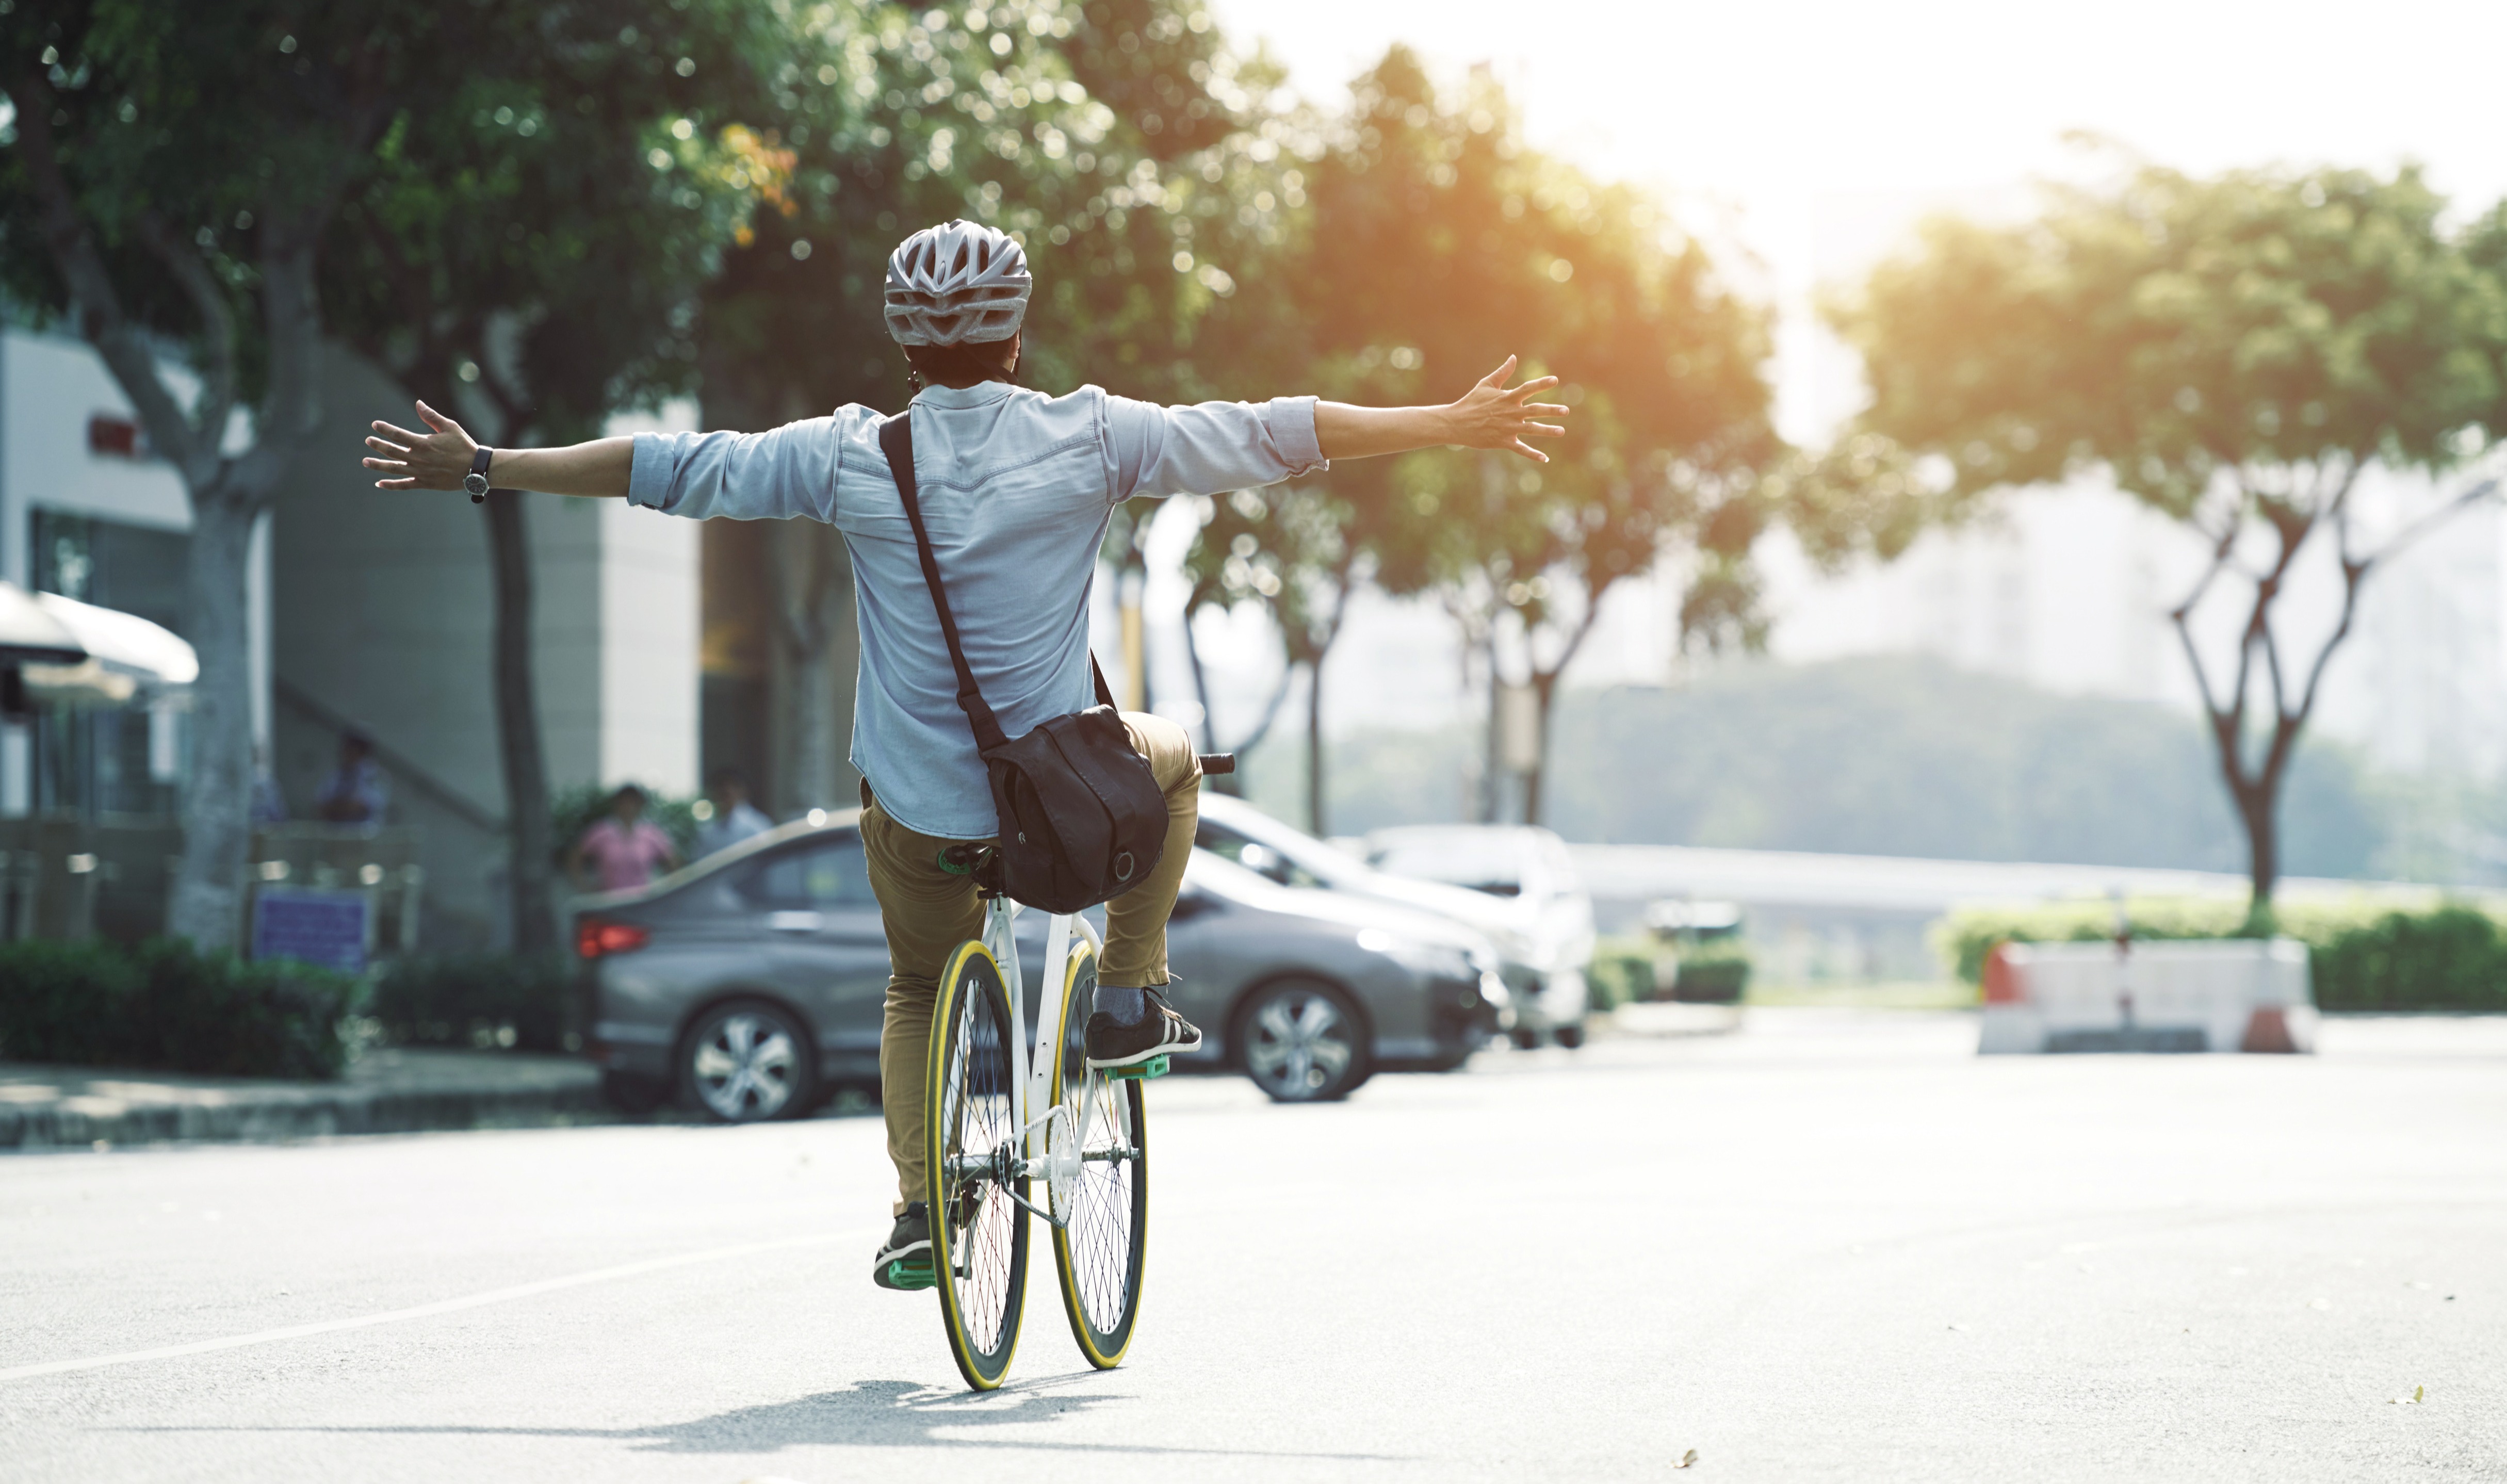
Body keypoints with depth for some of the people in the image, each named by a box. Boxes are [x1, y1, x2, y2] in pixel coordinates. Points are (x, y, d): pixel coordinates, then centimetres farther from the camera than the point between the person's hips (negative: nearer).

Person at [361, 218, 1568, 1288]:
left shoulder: (851, 458, -5)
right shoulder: (1089, 438, -8)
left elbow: (664, 469, 1)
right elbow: (1276, 435, -3)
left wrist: (483, 468, 11)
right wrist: (1456, 425, 4)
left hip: (917, 804, 1)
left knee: (918, 993, 26)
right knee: (1171, 758, 31)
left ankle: (917, 1206, 12)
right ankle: (1129, 1004, 24)